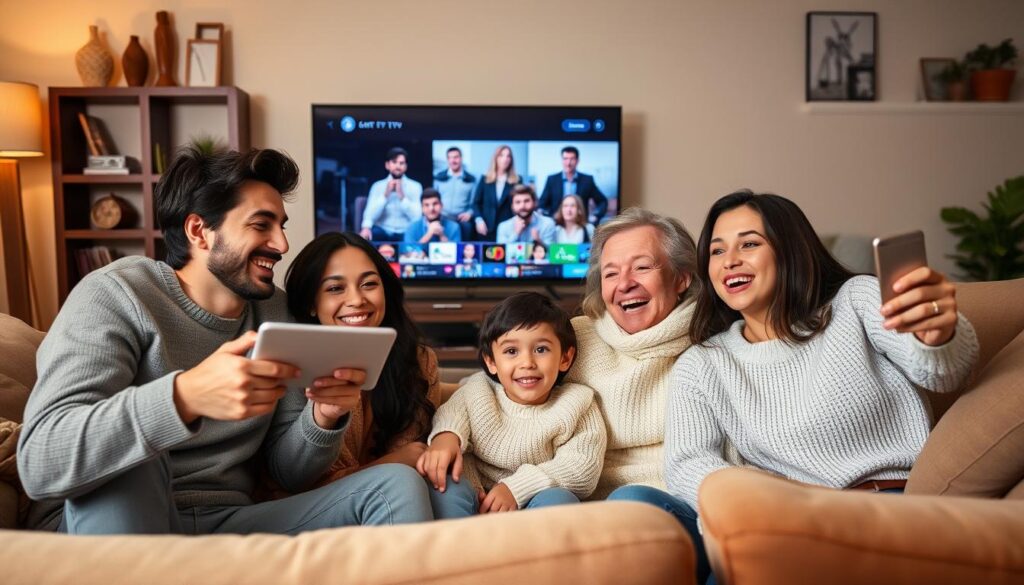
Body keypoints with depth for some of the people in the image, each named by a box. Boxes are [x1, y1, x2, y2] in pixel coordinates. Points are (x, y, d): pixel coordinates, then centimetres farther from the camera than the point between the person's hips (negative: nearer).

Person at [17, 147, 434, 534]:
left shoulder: (278, 313, 2)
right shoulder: (116, 294, -12)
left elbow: (288, 471, 3)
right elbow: (40, 462, -26)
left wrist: (325, 418, -19)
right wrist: (185, 397, -42)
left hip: (226, 524, 3)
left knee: (397, 484, -15)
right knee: (123, 459, -34)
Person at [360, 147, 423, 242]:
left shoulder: (415, 186, 5)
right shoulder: (378, 186, 8)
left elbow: (417, 217, -7)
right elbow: (370, 215, -3)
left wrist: (401, 196, -13)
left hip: (406, 233, -1)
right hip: (382, 232, 1)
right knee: (364, 236, -31)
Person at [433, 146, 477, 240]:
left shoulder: (470, 179, 11)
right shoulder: (439, 177, 13)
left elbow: (474, 201, 10)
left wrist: (469, 213, -6)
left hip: (461, 218, 0)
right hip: (442, 216, 0)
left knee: (466, 225, -23)